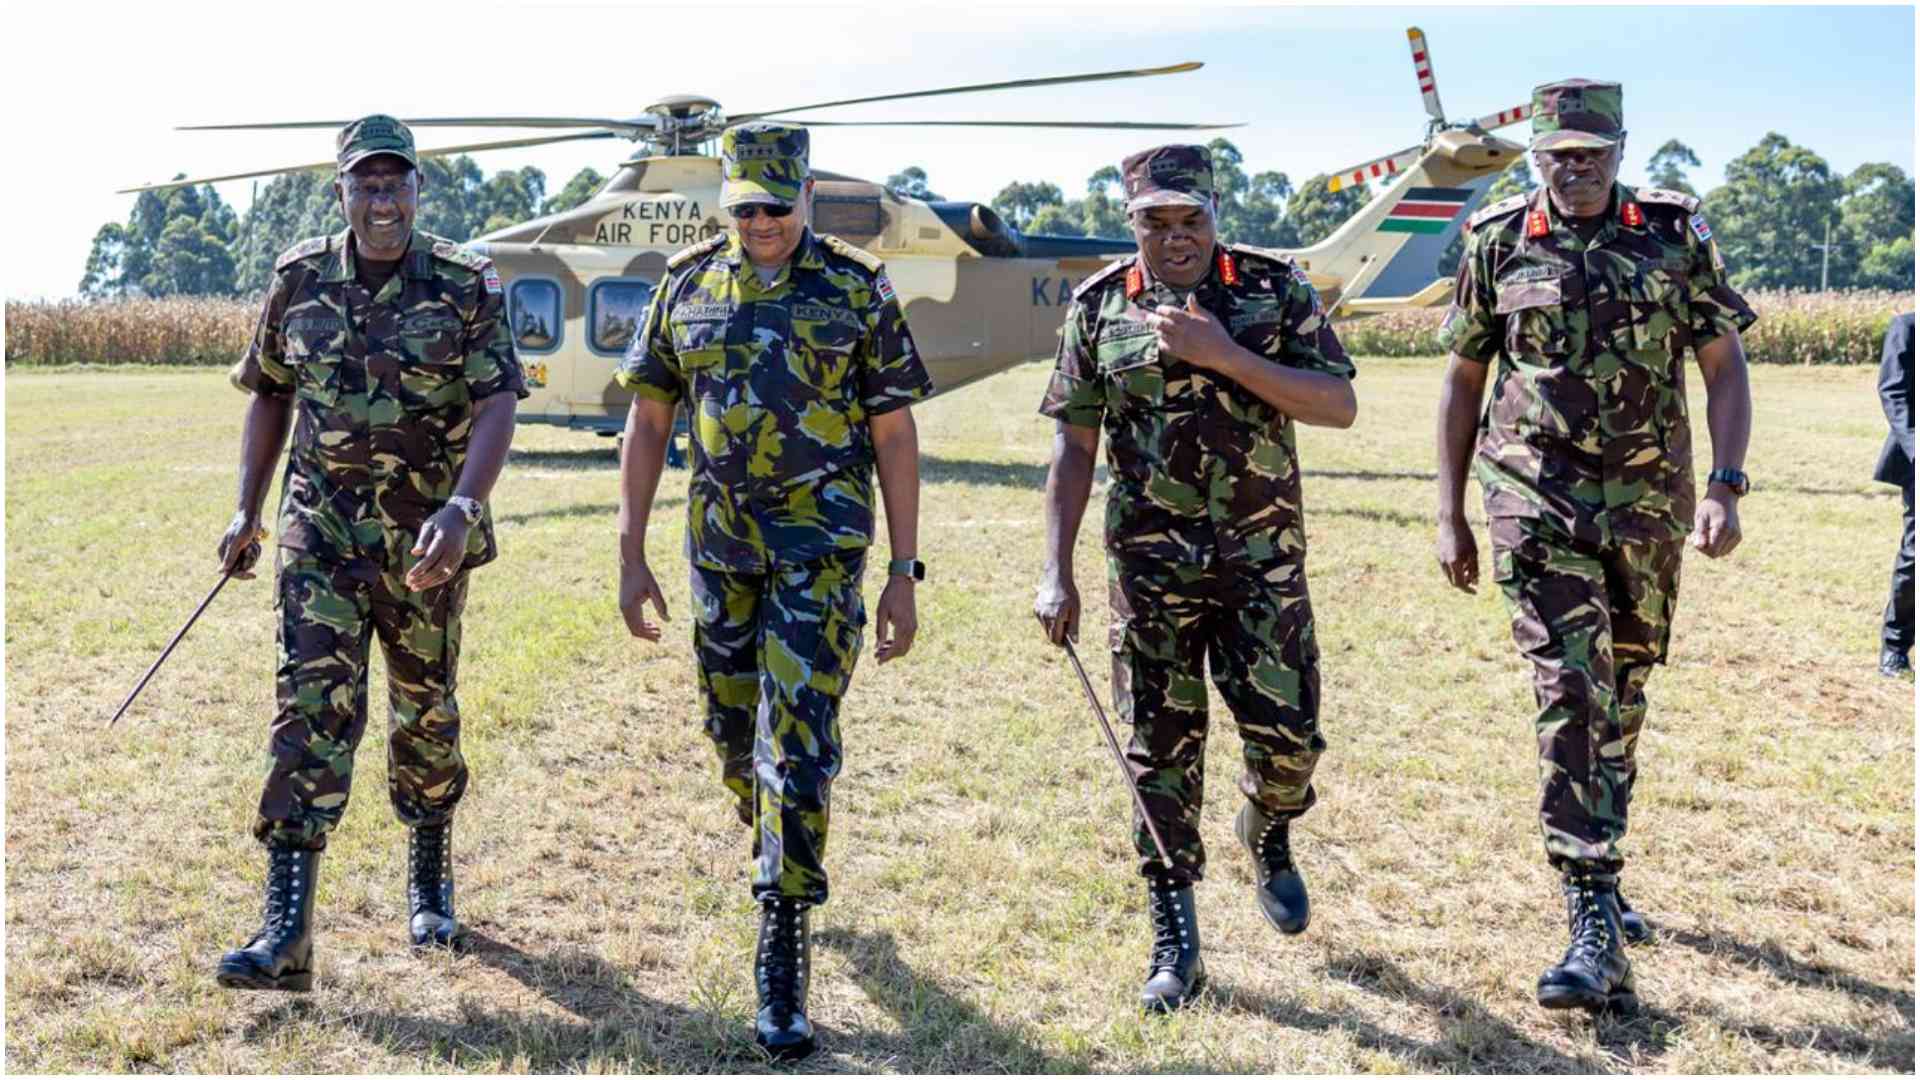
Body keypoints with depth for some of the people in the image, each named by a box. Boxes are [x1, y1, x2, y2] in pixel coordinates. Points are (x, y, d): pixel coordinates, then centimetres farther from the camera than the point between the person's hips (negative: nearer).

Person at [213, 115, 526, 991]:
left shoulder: (465, 285, -5)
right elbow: (271, 395, 15)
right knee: (311, 711, -10)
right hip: (321, 533, 1)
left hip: (426, 542, -1)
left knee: (427, 714, 12)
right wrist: (246, 510, 11)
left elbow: (496, 408, -13)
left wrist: (461, 507, -29)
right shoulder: (299, 279, 4)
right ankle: (286, 935, -11)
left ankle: (429, 884, 35)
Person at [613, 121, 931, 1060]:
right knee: (734, 733, 14)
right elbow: (648, 423, 8)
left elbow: (894, 434, -2)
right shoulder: (687, 285, 4)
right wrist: (632, 557, 4)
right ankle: (774, 845, 44)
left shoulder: (856, 288, -4)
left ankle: (781, 963, -6)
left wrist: (904, 573, -5)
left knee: (797, 741, -10)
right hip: (721, 540, 4)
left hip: (822, 541, -4)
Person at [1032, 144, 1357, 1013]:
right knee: (1161, 751, 2)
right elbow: (1074, 443, 3)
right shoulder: (1100, 306, 2)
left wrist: (1226, 355, -19)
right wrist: (1057, 572, -2)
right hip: (1151, 564, 0)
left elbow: (1339, 405, -9)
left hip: (1263, 556, 0)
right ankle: (1175, 945, 14)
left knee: (1287, 733, -1)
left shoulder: (1275, 288, 0)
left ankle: (1267, 832, 35)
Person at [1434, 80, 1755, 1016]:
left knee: (1624, 692, 14)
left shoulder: (1676, 233, 2)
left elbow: (1724, 367, 3)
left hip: (1650, 502, 2)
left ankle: (1597, 873, 33)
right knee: (1572, 692, -13)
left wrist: (1726, 486, -10)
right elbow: (1463, 378, 8)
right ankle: (1595, 927, -14)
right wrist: (1449, 515, 5)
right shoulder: (1497, 243, 1)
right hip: (1540, 501, -2)